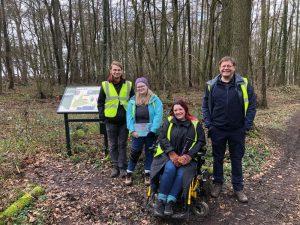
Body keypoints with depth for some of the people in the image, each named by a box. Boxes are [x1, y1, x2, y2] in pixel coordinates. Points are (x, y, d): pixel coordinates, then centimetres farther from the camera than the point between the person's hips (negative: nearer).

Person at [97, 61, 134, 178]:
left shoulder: (128, 85, 2)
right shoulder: (105, 85, 1)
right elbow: (100, 102, 8)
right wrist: (102, 115, -1)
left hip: (125, 120, 0)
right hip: (111, 120, 0)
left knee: (122, 144, 9)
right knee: (113, 145, 10)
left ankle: (122, 167, 20)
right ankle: (115, 166, 24)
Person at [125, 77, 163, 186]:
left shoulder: (155, 99, -3)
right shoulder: (133, 100, 5)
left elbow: (158, 115, -10)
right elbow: (129, 116, 1)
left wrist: (153, 129, -17)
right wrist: (132, 130, -9)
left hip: (151, 132, -1)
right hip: (137, 132, 1)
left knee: (149, 153, 10)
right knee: (134, 152, 4)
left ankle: (147, 174, 25)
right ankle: (129, 174, 20)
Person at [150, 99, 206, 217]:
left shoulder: (195, 123, 5)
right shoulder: (169, 121, 5)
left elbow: (201, 141, 2)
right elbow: (162, 138, -1)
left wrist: (189, 155, -11)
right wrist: (172, 154, -14)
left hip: (187, 157, 1)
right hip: (169, 155, 0)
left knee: (182, 173, -28)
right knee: (170, 168, -30)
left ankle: (170, 202, -23)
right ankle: (160, 200, -21)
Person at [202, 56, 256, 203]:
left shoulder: (243, 84, -3)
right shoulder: (212, 85, 0)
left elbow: (252, 105, -1)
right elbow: (205, 105, 5)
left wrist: (247, 125, -8)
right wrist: (208, 123, -3)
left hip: (237, 130, -1)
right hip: (217, 130, 1)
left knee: (237, 159, 11)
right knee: (218, 158, 14)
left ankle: (238, 188, 27)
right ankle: (217, 183, 32)